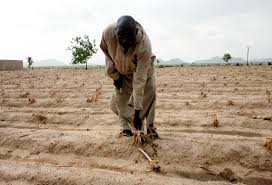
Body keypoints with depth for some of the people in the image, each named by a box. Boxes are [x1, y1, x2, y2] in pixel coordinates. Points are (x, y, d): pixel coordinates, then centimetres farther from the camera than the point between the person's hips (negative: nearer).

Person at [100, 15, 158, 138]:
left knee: (149, 91, -15)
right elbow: (105, 50, -11)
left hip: (142, 67, -2)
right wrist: (114, 75, -10)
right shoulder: (108, 33, -36)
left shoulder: (144, 46, -43)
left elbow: (139, 79, -42)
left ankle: (150, 127, -1)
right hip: (121, 70, 2)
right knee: (120, 96, -6)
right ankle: (125, 128, 7)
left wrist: (137, 110, -40)